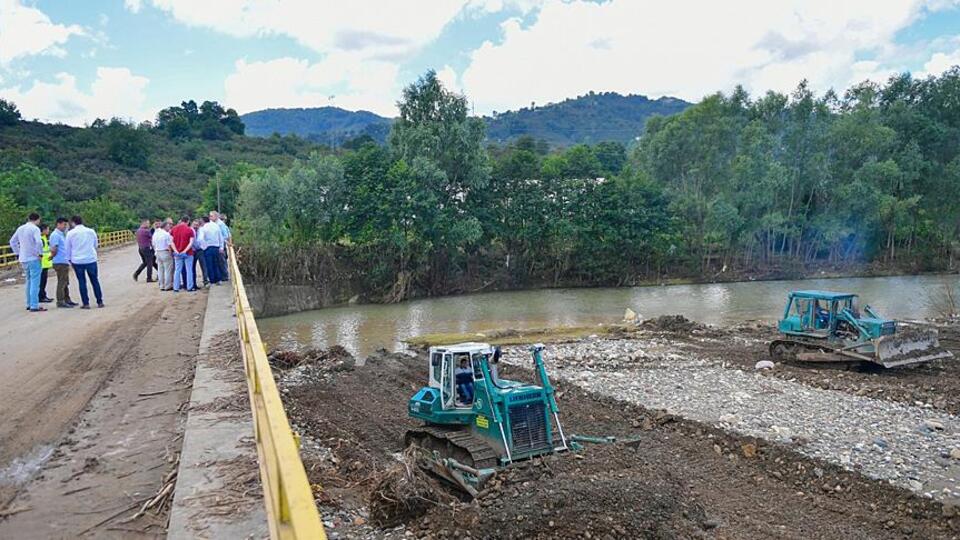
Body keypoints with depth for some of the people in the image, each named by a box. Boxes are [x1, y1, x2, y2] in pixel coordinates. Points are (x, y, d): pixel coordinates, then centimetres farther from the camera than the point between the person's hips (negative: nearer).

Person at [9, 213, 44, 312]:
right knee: (35, 282, -6)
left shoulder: (20, 228, 12)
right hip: (33, 259, -8)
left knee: (29, 281, 19)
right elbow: (39, 242, -26)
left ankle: (29, 304, 23)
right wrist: (40, 253, -13)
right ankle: (34, 306, -9)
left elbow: (12, 242, 19)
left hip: (23, 259, 8)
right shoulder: (35, 229, -12)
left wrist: (18, 254, 20)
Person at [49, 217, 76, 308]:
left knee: (66, 282, 15)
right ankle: (60, 302, -2)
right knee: (61, 282, -6)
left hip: (65, 262, 10)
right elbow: (54, 249, -18)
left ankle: (67, 300, 23)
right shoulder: (55, 235, -13)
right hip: (60, 263, -10)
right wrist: (52, 256, -3)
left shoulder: (62, 234, 18)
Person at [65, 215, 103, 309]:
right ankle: (100, 302, 10)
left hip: (77, 261, -1)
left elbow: (68, 248, 5)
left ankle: (86, 303, 5)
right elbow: (96, 245, 14)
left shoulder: (70, 233, -2)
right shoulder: (91, 231, 3)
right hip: (91, 259, 1)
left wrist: (70, 259, 17)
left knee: (82, 282, 5)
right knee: (95, 281, 9)